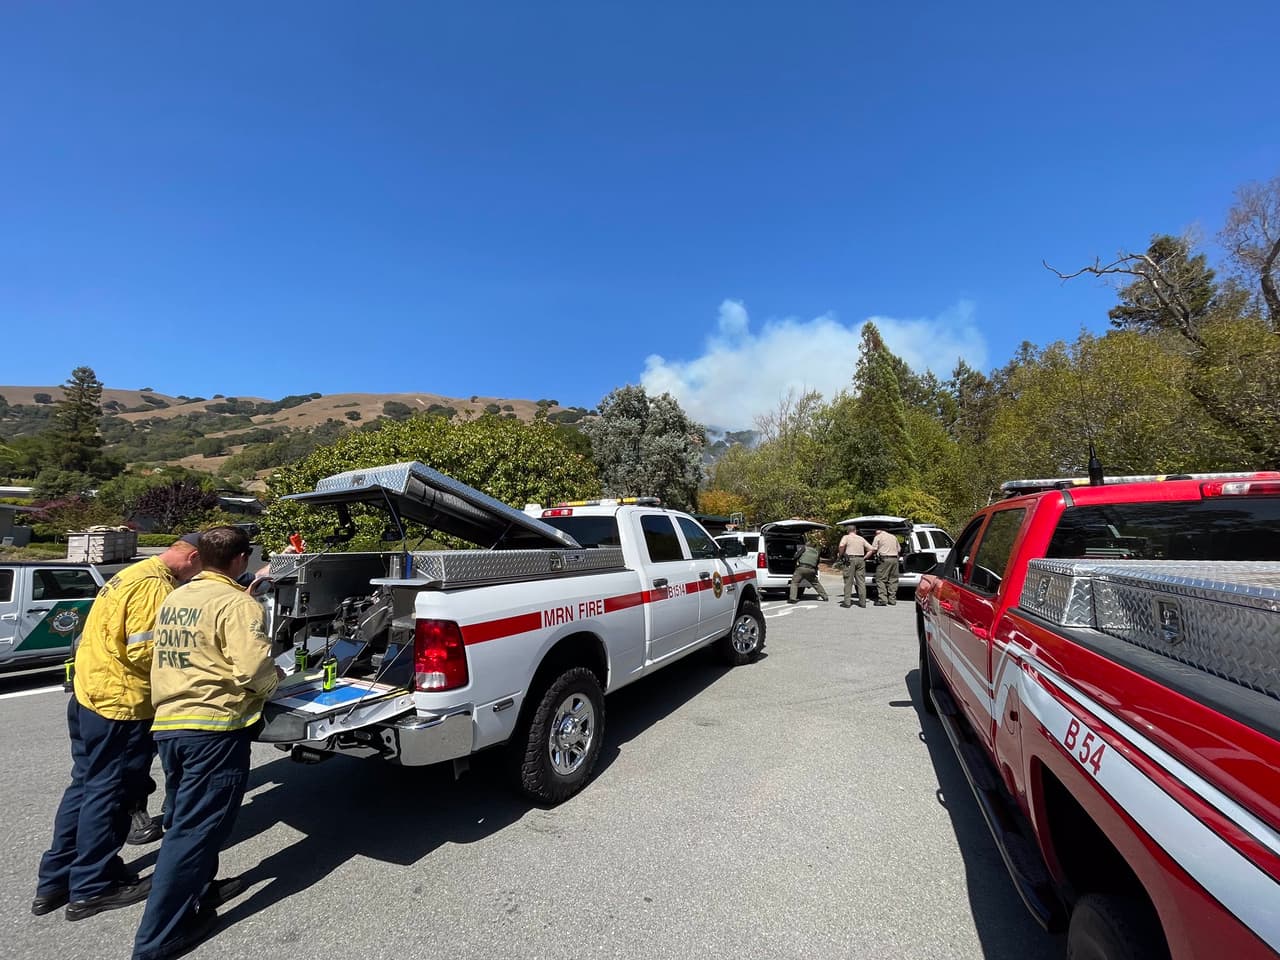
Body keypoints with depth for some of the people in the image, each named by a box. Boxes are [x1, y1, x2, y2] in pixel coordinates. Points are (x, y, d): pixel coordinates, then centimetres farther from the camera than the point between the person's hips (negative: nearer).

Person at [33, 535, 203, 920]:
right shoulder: (156, 584, -21)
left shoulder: (134, 573, 11)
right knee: (108, 792, 5)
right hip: (120, 702, -10)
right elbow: (145, 651, -23)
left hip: (89, 694, 10)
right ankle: (93, 887, 20)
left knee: (86, 785, 20)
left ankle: (55, 880, 32)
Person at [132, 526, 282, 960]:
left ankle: (199, 890, 41)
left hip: (167, 723, 9)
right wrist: (275, 677, -2)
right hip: (214, 728, -9)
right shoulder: (236, 603, -16)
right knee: (196, 828, 4)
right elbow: (253, 669, -22)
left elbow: (175, 657, 17)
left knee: (188, 817, 24)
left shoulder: (173, 599, 10)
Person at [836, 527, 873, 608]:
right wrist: (864, 558, 15)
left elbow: (841, 545, -17)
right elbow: (871, 549, 13)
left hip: (850, 559, -4)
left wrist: (840, 555, -3)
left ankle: (847, 602, -2)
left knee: (848, 581, -1)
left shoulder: (846, 537, 3)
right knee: (861, 581, 7)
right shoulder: (861, 538, 16)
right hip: (861, 560, 4)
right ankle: (862, 602, 8)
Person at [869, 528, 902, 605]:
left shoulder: (878, 537, 3)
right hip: (894, 559, 6)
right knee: (893, 579, 9)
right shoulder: (893, 537, 20)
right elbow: (899, 550, 21)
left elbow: (873, 550, -2)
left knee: (881, 579, -3)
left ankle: (882, 599, -11)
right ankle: (892, 599, 10)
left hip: (884, 559, -6)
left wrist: (875, 554, 17)